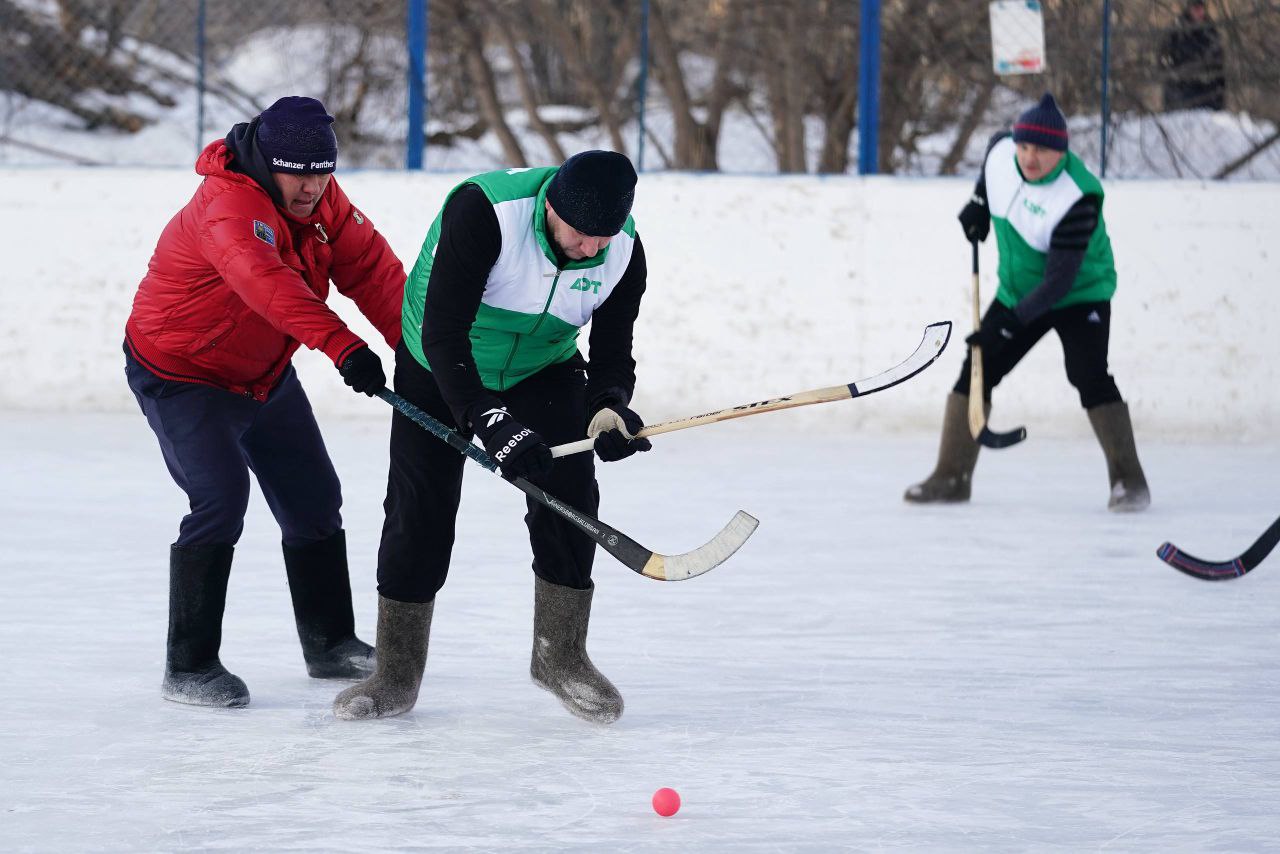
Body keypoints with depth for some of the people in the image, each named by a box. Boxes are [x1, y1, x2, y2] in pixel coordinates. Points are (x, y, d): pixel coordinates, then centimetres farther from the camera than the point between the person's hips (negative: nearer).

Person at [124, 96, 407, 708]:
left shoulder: (322, 202, -5)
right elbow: (269, 283, -49)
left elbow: (372, 269, -9)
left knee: (314, 498, 13)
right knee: (221, 498, -22)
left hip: (264, 375, 9)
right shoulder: (229, 205, -32)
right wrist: (342, 346, -60)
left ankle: (330, 643, 30)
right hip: (180, 374, -9)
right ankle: (188, 666, -14)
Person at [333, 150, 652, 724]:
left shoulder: (622, 252, -22)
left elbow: (612, 352, -13)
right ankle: (397, 675, 7)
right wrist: (491, 422, -47)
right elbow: (443, 333, -39)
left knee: (568, 494, -13)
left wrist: (608, 406, -36)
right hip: (437, 367, -3)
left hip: (544, 370, 3)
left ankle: (559, 656, 3)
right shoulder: (481, 210, -37)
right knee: (420, 510, -5)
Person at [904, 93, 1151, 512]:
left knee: (1089, 376, -22)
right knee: (977, 371, 0)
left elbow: (1061, 280, -32)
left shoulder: (1077, 198, -32)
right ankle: (951, 476, 9)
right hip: (1018, 291, 6)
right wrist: (979, 202, 11)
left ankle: (1128, 480, -13)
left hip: (1080, 294, -6)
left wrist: (1015, 322, -35)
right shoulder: (1001, 152, -13)